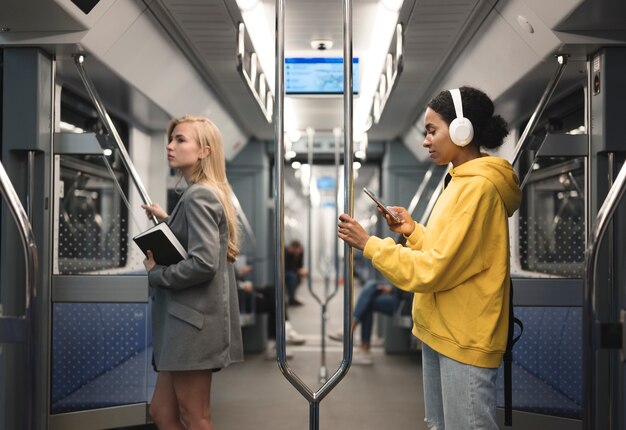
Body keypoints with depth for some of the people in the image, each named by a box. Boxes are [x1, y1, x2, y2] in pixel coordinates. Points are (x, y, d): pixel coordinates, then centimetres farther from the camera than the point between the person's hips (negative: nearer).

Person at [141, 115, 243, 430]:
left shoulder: (198, 196, -13)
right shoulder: (209, 193, 17)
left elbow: (203, 262, -24)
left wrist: (156, 273, -11)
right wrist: (167, 221, 16)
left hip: (192, 321, -10)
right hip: (184, 320, 10)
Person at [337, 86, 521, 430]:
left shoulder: (478, 187, -19)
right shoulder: (463, 182, 12)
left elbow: (433, 270, -21)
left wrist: (369, 244, -15)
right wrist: (414, 232, 4)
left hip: (464, 339, -10)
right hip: (441, 332, 10)